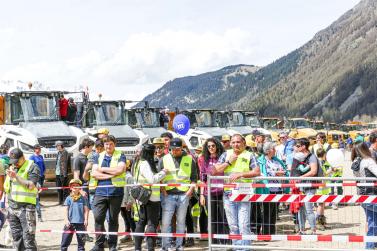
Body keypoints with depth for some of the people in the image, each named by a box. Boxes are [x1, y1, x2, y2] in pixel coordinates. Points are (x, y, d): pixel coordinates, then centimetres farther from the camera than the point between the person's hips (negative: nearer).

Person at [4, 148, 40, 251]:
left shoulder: (32, 167, -3)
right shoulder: (12, 168, 18)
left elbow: (31, 185, -16)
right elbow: (6, 187, 26)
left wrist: (16, 176, -16)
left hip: (26, 207, -7)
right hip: (12, 207, 7)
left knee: (28, 236, -10)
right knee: (16, 236, 9)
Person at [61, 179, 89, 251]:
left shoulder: (83, 198, 4)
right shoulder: (69, 198, 6)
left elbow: (86, 210, 4)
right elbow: (66, 210, 5)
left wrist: (86, 220, -4)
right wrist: (66, 220, -4)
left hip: (81, 222, 0)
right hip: (70, 222, 0)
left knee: (81, 240, 5)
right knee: (65, 240, 0)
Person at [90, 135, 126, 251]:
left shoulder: (120, 156, 5)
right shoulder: (98, 157, 14)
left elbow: (120, 170, -13)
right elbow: (94, 173, 1)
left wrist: (102, 169, -5)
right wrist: (110, 175, -9)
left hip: (116, 192, -2)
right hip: (100, 192, 2)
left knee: (113, 220, 6)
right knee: (98, 218, -7)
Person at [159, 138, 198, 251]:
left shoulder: (189, 159, 7)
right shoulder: (164, 159, 6)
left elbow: (194, 177, 10)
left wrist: (191, 189, -2)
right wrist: (163, 191, -3)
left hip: (184, 195, 1)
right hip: (169, 195, 0)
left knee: (181, 221, 7)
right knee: (166, 221, -5)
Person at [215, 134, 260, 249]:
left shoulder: (249, 155, 6)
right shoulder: (226, 154, 14)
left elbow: (257, 172, -6)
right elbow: (216, 170, 8)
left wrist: (240, 174, -15)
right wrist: (229, 162, -2)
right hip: (228, 194, 3)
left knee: (244, 225, -9)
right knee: (233, 226, 7)